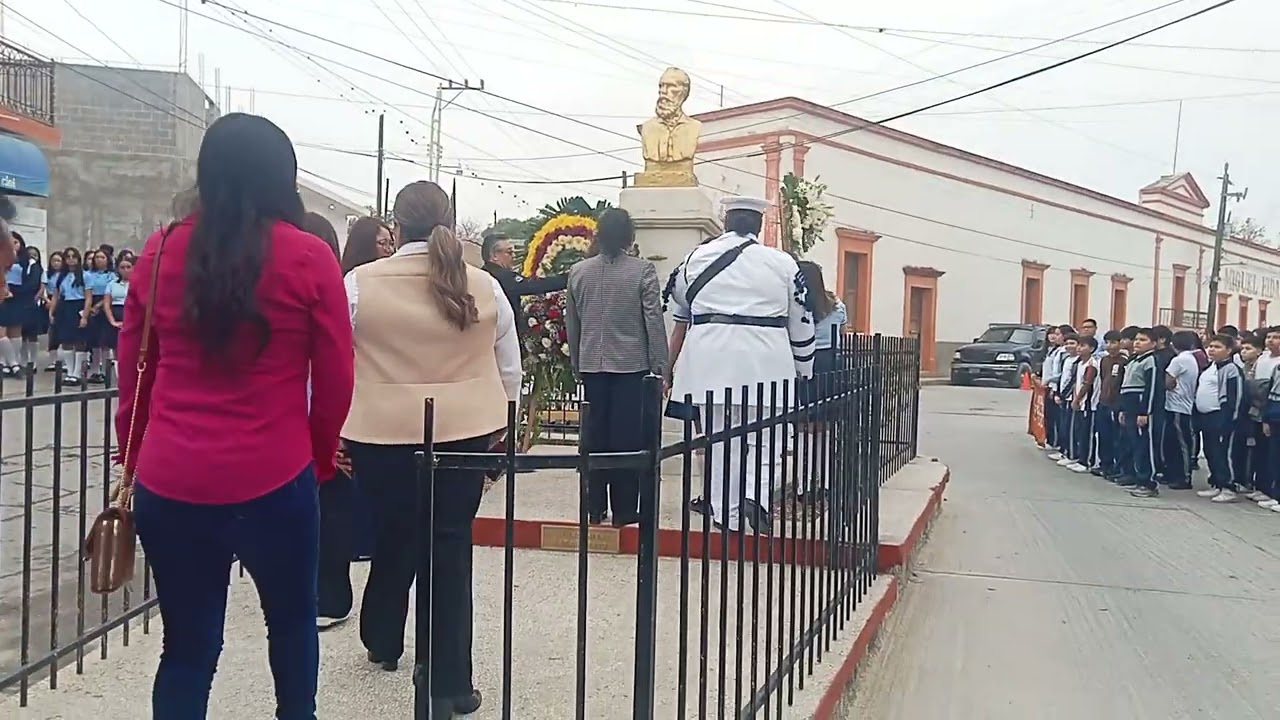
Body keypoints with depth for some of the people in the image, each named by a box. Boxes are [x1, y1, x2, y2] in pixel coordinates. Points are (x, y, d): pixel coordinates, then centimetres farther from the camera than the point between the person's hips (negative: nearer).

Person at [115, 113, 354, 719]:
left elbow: (134, 371, 9)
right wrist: (322, 456, 14)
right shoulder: (309, 257, -7)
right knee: (291, 619, 21)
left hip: (169, 482, 3)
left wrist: (133, 457, 21)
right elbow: (335, 378, -2)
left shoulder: (161, 251, 3)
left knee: (187, 645, 13)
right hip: (272, 480, -2)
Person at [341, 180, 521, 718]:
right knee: (451, 549, 5)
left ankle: (382, 643, 40)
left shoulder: (359, 283, -4)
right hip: (464, 432, 1)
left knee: (394, 539, 18)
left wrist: (331, 430, 11)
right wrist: (500, 430, 20)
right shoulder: (484, 287, 1)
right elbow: (509, 370, 8)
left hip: (384, 434, 0)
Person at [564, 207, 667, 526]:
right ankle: (624, 510, 8)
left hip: (592, 365, 3)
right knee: (628, 437, 3)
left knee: (595, 436, 10)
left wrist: (577, 365, 18)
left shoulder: (578, 272, 2)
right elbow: (654, 321, -8)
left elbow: (571, 324, 8)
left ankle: (595, 508, 16)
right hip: (632, 366, -3)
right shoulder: (642, 270, -8)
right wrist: (661, 368, -2)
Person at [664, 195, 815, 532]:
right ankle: (757, 495, -12)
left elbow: (678, 309, 26)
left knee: (720, 436, 8)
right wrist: (804, 370, 22)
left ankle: (727, 517, 12)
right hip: (765, 360, -1)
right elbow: (801, 324, 10)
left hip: (710, 358, 2)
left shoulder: (696, 258, 10)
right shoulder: (783, 263, 4)